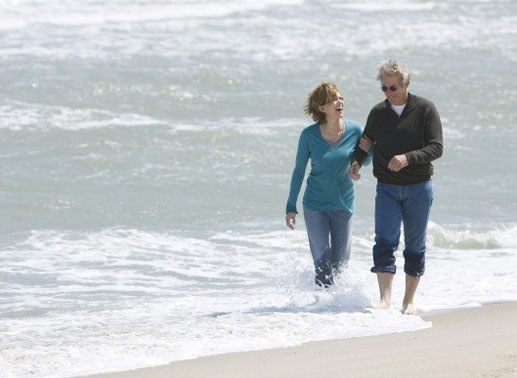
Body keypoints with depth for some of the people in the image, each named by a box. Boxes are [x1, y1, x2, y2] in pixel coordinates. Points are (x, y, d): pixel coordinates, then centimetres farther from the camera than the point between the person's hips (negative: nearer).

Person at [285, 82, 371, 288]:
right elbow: (299, 171, -2)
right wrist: (291, 207, -1)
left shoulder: (354, 131, -9)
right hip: (315, 205, -2)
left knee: (340, 261, 12)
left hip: (343, 203, 2)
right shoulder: (309, 135, -13)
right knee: (322, 261, -5)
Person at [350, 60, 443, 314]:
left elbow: (436, 147, -12)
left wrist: (408, 158, -26)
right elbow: (367, 140, 19)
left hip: (418, 188, -2)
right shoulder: (378, 113, 5)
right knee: (384, 242, -14)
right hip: (387, 188, 2)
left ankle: (409, 301, 17)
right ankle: (385, 299, -21)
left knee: (415, 246, 7)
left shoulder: (425, 110, -6)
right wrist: (356, 162, -1)